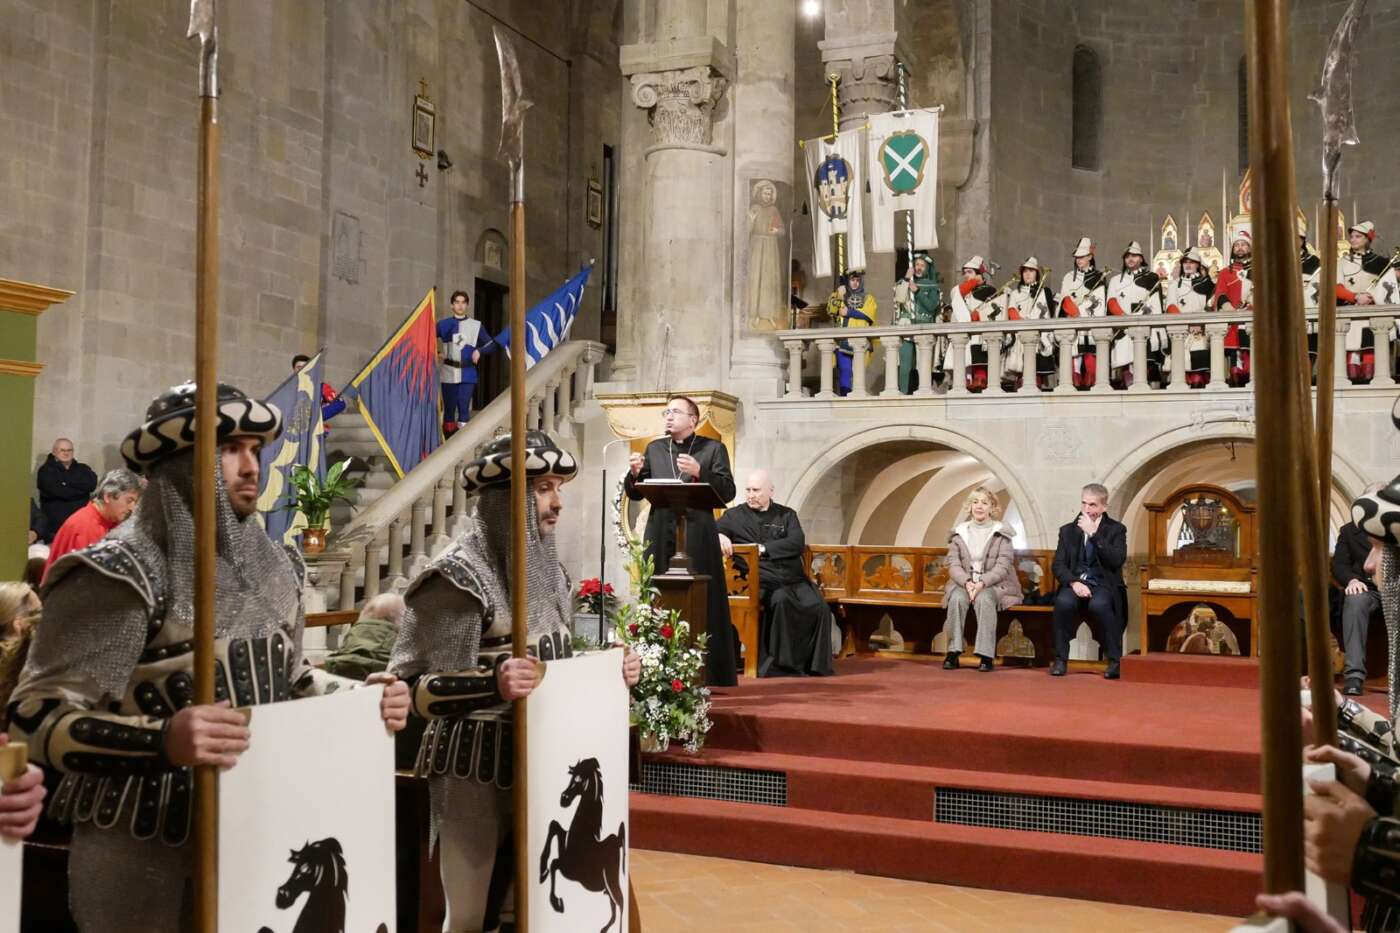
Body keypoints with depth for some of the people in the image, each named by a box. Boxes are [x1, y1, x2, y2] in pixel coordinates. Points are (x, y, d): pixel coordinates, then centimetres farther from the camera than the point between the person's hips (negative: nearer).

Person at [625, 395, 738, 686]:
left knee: (700, 604, -3)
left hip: (697, 539, -3)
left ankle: (704, 673, 3)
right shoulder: (654, 449, 15)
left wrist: (700, 472, -17)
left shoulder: (713, 448, 5)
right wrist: (634, 473, -5)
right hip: (661, 538, 3)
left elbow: (728, 491, -4)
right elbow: (635, 494, 16)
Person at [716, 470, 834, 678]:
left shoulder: (786, 515, 18)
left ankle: (816, 665, -13)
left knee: (819, 607, -24)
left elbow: (798, 543, 1)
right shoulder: (735, 516, 15)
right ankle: (781, 664, -23)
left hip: (794, 579, 3)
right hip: (761, 580, -2)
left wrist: (763, 548, -11)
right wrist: (719, 536, -19)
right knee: (781, 600, -34)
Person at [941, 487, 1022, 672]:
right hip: (964, 583, 2)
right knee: (957, 598, -31)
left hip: (994, 584, -2)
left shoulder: (1001, 534, 3)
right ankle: (953, 652, -27)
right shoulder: (960, 532, 9)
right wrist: (967, 582, -19)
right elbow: (953, 564, 1)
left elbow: (1002, 567, -7)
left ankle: (986, 655, -32)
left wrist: (982, 582, -23)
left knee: (984, 598, -35)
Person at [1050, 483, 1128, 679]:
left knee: (1099, 604, -37)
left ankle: (1115, 661, -24)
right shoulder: (1067, 530, 12)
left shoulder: (1116, 529, 5)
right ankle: (1060, 659, -21)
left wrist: (1094, 534, -16)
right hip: (1075, 582, 2)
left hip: (1103, 584, -2)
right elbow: (1057, 565, 5)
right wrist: (1074, 582, -15)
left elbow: (1117, 561, -12)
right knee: (1063, 601, -33)